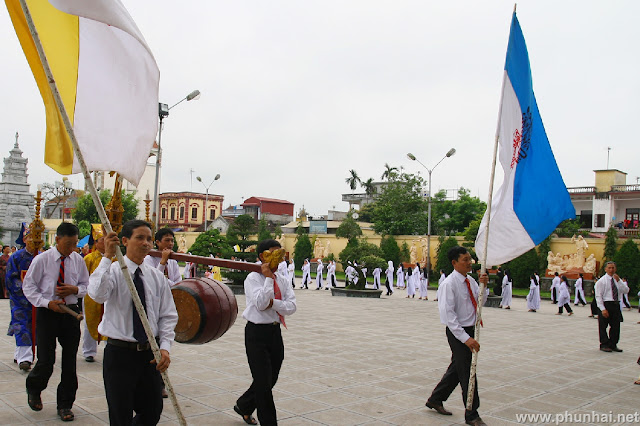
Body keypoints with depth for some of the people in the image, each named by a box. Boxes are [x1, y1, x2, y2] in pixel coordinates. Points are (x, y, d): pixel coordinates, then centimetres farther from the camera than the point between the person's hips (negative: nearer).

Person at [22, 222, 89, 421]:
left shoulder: (78, 260, 4)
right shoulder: (42, 259, -5)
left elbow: (86, 285, 13)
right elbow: (28, 286, -2)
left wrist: (75, 289, -9)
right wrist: (48, 302, -15)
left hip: (71, 312, 3)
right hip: (47, 313, -3)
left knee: (70, 361, 6)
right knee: (46, 362, -4)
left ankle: (65, 405, 22)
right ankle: (33, 387, 32)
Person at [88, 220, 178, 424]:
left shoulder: (157, 277, 6)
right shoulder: (113, 271, -7)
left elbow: (168, 315, 7)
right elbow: (98, 294, -29)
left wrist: (165, 347, -6)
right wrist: (107, 257, -32)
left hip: (150, 353, 4)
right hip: (119, 353, -4)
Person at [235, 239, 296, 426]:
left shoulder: (282, 280, 7)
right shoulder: (253, 278, -8)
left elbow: (291, 307, -4)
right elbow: (260, 303, -22)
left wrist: (272, 303, -19)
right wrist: (268, 277, -18)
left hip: (275, 332, 6)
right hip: (257, 333, -6)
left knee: (271, 379, 16)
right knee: (263, 381, -3)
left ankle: (243, 406, 39)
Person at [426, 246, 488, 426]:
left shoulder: (470, 281, 7)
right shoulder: (449, 284, -18)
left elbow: (478, 303, 5)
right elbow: (448, 314, -21)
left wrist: (483, 286, -11)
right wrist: (466, 338, -26)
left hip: (470, 330, 8)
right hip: (457, 332, -8)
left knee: (457, 369, 18)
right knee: (467, 372, -1)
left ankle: (435, 400, 35)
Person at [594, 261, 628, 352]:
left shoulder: (617, 280, 12)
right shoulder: (601, 281, -5)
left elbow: (626, 291, -1)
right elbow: (598, 296, -10)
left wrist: (618, 281, -13)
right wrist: (603, 309, -17)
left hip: (616, 305, 5)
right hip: (606, 305, -5)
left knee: (616, 326, 8)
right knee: (603, 326, 0)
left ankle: (613, 344, 19)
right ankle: (604, 345, 10)